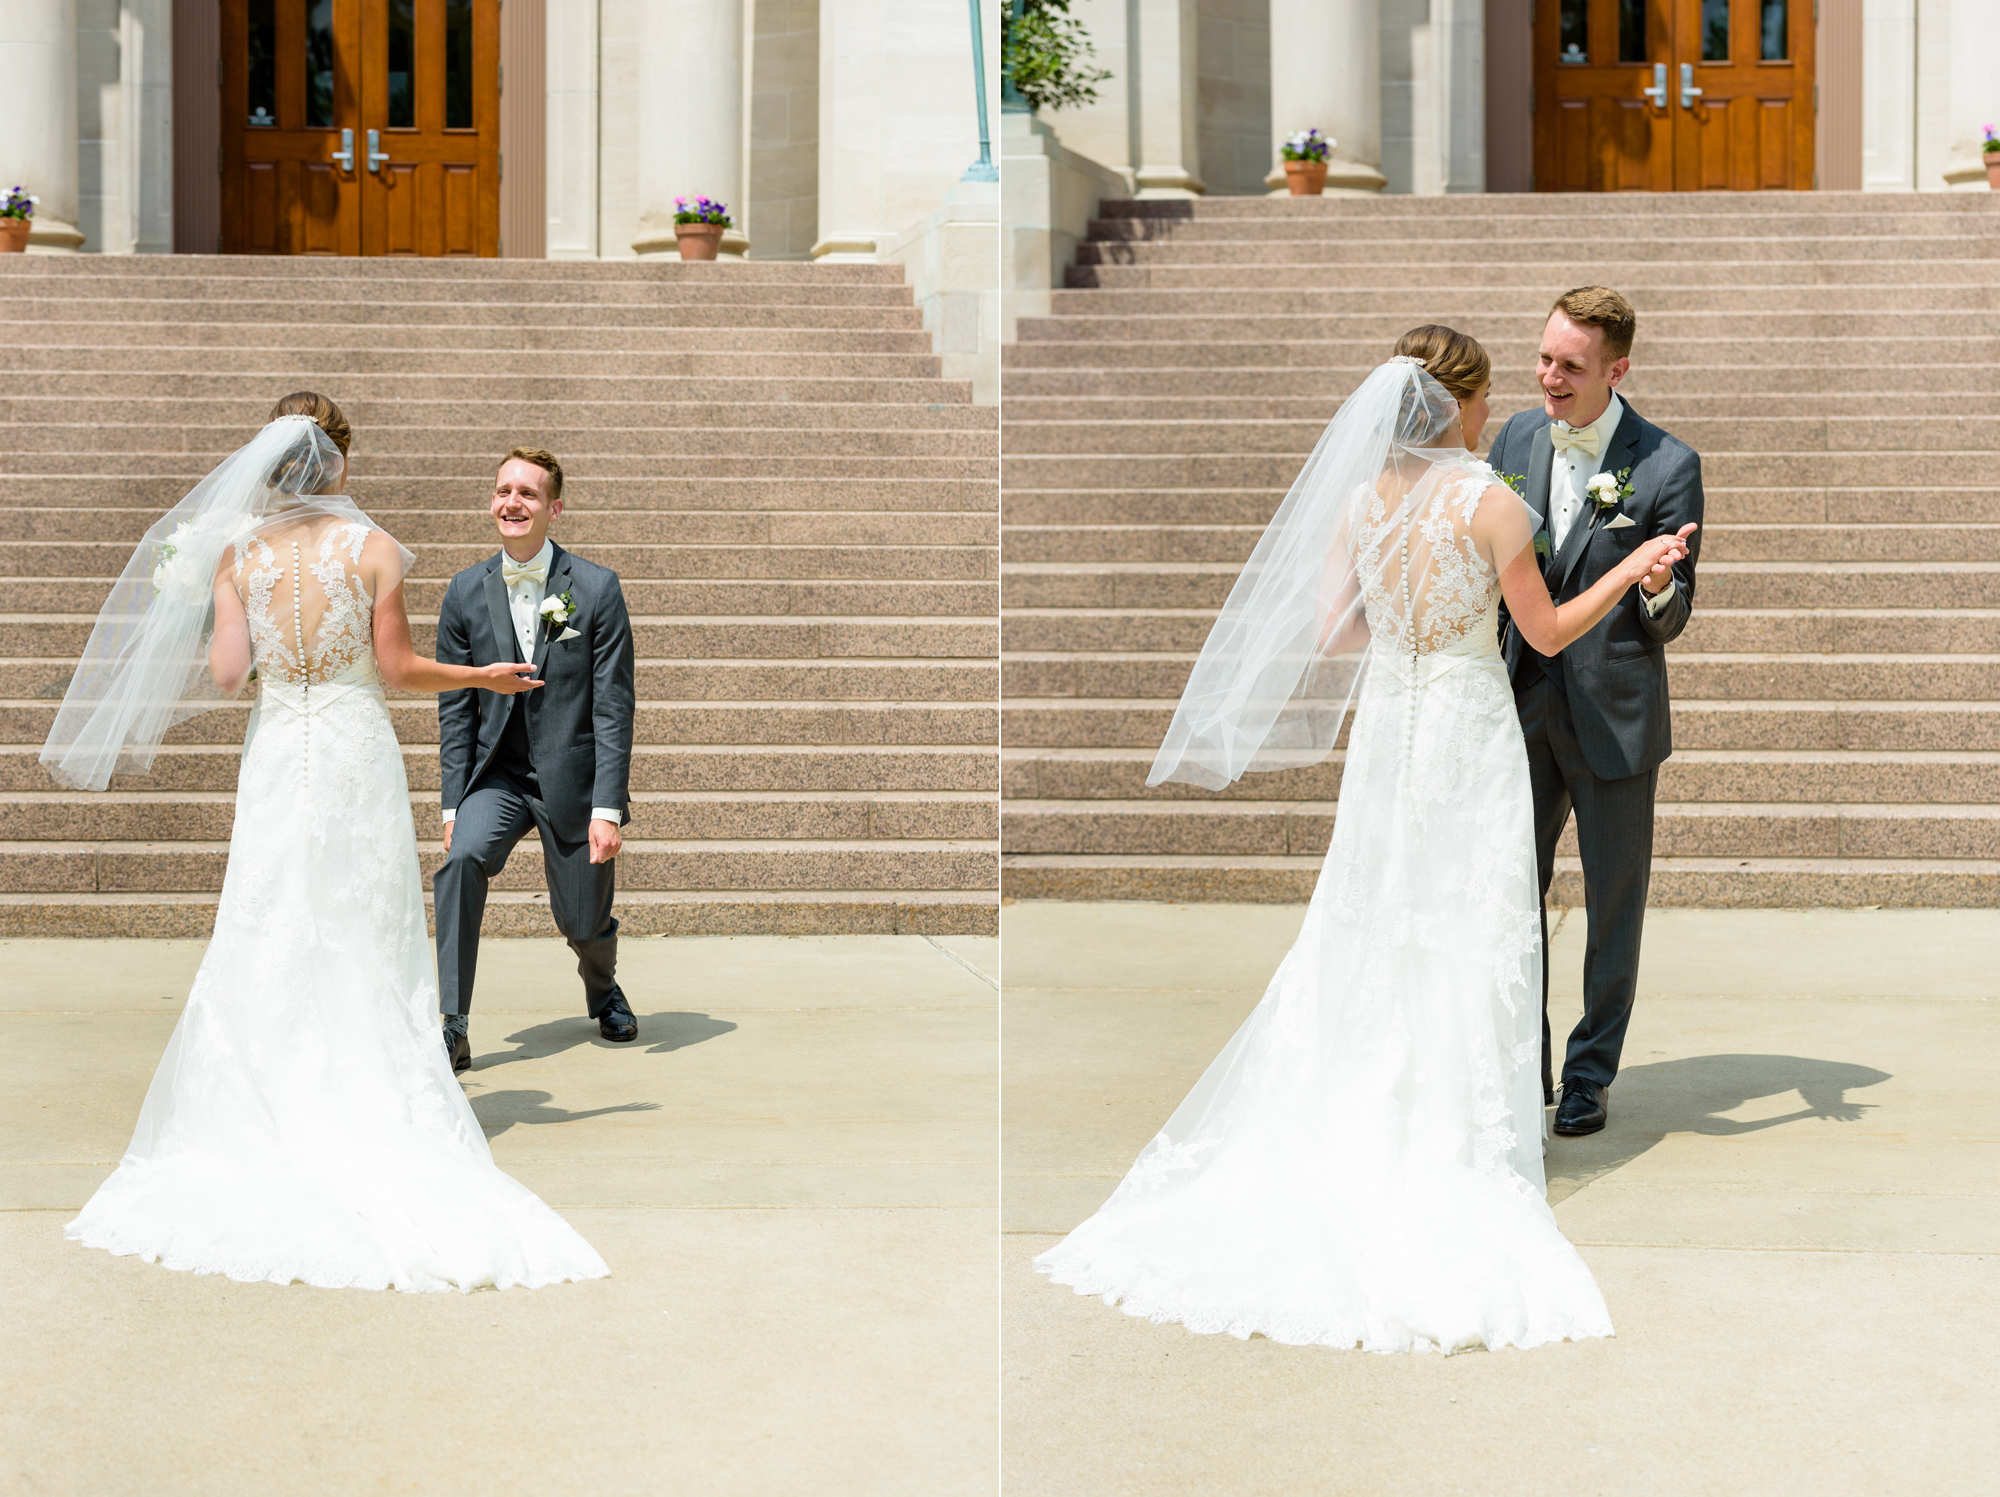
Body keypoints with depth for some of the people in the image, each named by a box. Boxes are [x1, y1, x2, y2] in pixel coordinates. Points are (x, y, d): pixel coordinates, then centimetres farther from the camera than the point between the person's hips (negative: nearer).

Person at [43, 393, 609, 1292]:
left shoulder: (237, 553, -3)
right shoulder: (372, 548, -6)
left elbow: (227, 671, -9)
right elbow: (398, 669, -4)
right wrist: (484, 678, 11)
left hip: (277, 756, 1)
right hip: (358, 754, -1)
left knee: (265, 948, 9)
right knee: (364, 950, 5)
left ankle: (266, 1127, 10)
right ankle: (370, 1125, 6)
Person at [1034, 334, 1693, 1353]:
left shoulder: (1357, 497, -1)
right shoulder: (1489, 501, -14)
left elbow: (1330, 634, 1)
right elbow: (1547, 633, -6)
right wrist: (1634, 569, 3)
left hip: (1384, 726, 4)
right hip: (1469, 733, -4)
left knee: (1360, 933, 14)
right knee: (1464, 948, 3)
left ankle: (1337, 1138, 19)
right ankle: (1453, 1155, 6)